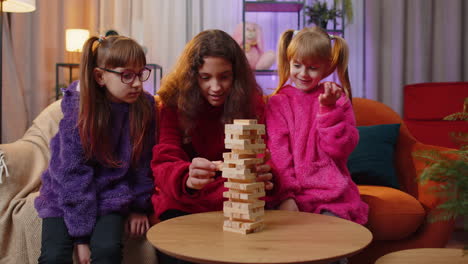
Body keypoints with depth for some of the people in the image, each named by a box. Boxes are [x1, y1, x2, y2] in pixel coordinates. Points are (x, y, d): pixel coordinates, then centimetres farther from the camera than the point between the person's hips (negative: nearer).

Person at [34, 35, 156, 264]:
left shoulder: (145, 106, -10)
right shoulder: (77, 112, -16)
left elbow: (144, 162, 1)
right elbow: (73, 176, -16)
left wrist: (140, 206, 2)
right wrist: (81, 235, -16)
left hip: (111, 196, 1)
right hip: (68, 196, 0)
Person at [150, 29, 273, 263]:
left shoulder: (252, 102, -4)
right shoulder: (174, 102, -8)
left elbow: (262, 157, -8)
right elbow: (164, 164, -15)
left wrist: (264, 176, -34)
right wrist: (187, 178, -40)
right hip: (183, 203, -1)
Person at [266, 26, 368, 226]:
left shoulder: (337, 99, 8)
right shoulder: (279, 101, 6)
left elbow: (340, 149, -2)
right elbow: (277, 151, -4)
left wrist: (328, 108, -13)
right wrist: (285, 195, -14)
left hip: (332, 193, 1)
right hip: (291, 191, 0)